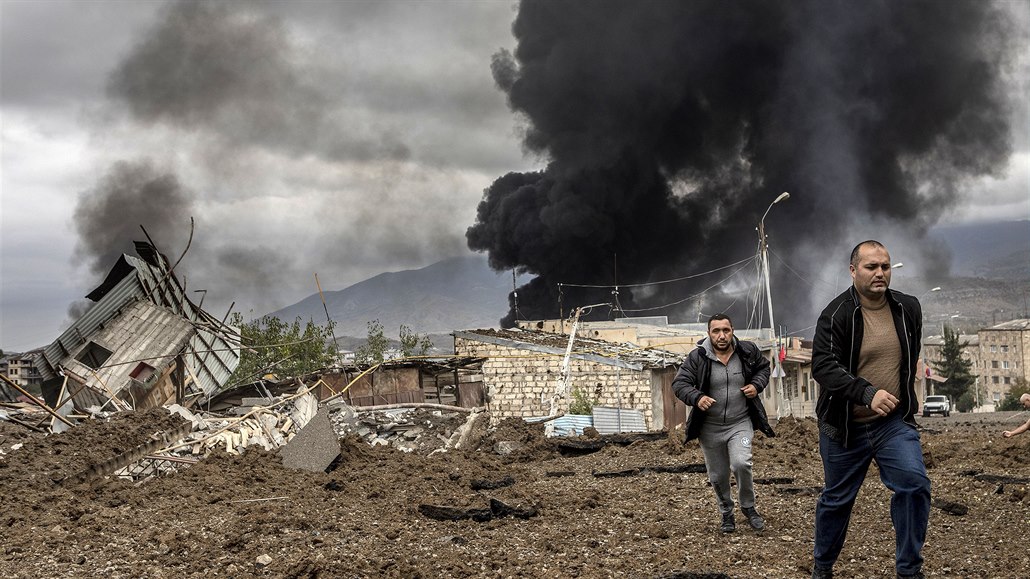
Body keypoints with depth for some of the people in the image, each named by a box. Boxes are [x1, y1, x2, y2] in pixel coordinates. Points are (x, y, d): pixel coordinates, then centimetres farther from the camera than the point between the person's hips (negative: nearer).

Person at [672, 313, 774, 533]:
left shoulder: (748, 351, -4)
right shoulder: (697, 357, -12)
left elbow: (763, 367, 15)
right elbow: (679, 383, -10)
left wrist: (757, 384, -5)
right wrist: (696, 398, -29)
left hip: (740, 424, 0)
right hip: (710, 428, 0)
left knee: (741, 463, -21)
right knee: (718, 476, 9)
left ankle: (748, 507, 4)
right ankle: (726, 513, 34)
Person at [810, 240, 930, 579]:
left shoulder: (909, 309, 2)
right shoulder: (836, 315, -13)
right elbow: (823, 366, -24)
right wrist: (867, 393, -35)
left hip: (894, 422, 3)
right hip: (844, 426, -2)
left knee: (914, 484, -17)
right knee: (837, 499, 12)